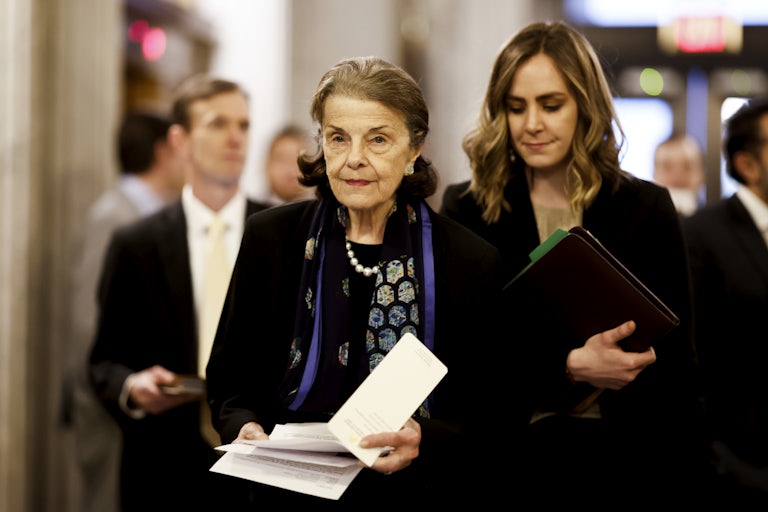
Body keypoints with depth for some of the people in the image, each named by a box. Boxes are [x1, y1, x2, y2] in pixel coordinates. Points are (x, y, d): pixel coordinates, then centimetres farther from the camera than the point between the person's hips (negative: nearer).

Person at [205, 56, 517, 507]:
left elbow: (500, 420, 2)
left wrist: (426, 441, -16)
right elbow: (229, 380, 14)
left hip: (417, 494, -1)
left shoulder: (472, 261, -1)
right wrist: (243, 427, -6)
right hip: (288, 494, 2)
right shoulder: (271, 237, 6)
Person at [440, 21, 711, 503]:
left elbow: (676, 358, 5)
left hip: (631, 452, 0)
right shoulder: (466, 209, 2)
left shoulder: (646, 208, 4)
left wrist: (688, 473, -4)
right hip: (506, 450, 0)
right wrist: (570, 366, -19)